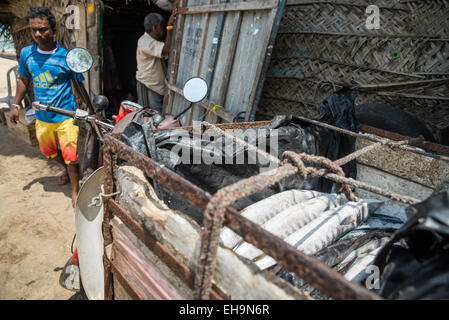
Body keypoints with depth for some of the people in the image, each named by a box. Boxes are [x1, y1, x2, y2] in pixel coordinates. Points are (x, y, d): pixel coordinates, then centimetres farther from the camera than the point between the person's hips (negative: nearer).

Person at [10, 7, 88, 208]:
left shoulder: (66, 57, -12)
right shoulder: (26, 53, 0)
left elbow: (79, 85, -3)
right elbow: (24, 80, 14)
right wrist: (16, 105, 12)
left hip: (65, 116, -5)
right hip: (42, 116, 6)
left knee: (70, 155, -5)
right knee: (48, 151, 23)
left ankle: (76, 191, 14)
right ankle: (68, 170, 51)